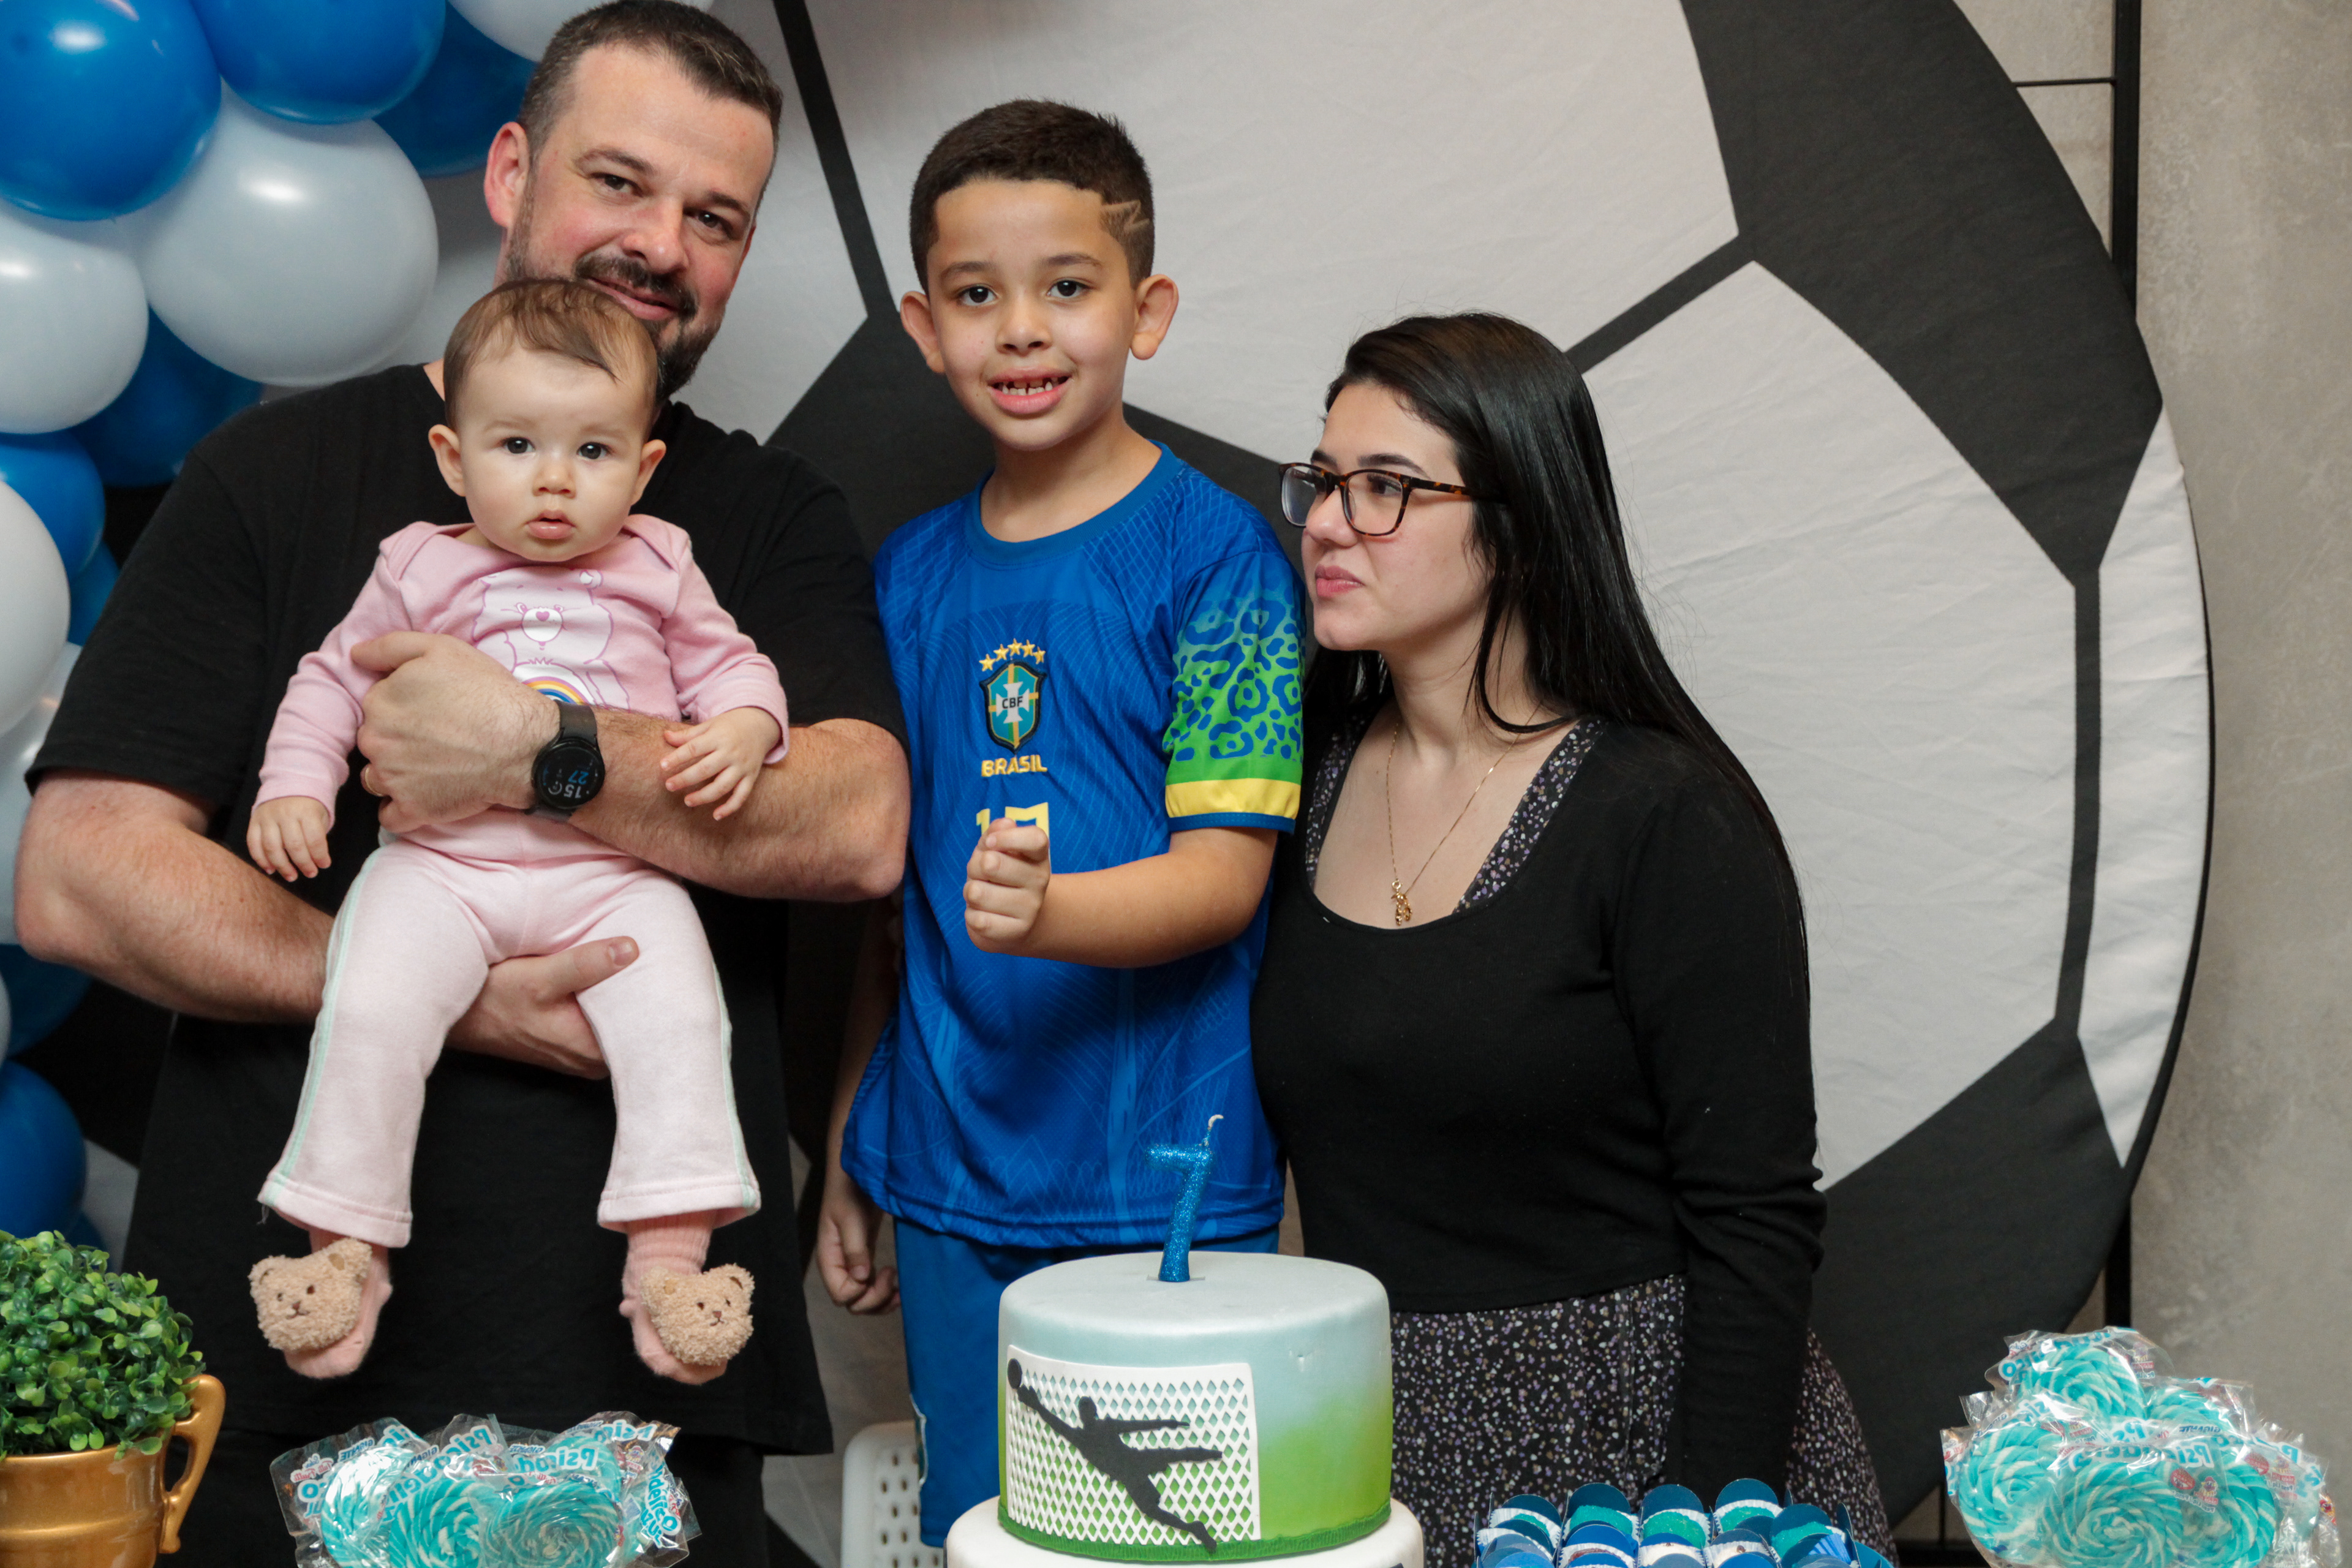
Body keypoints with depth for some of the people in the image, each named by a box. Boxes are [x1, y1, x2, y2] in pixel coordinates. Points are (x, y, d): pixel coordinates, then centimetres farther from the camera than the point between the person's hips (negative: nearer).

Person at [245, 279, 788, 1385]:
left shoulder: (658, 570, 11)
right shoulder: (420, 571, 9)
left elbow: (729, 664, 16)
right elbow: (334, 680, 16)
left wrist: (741, 731, -7)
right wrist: (293, 786, 1)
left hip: (616, 872, 0)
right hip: (443, 863, 0)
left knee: (678, 1016, -22)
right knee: (370, 1008, -23)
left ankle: (669, 1257, -18)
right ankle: (345, 1244, -10)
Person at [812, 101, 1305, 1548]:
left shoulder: (1216, 550, -8)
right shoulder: (910, 576, 7)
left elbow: (1223, 877, -13)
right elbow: (885, 886, 13)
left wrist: (1045, 913, -32)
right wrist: (845, 1150, 13)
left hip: (1167, 1182, -4)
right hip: (952, 1184, 5)